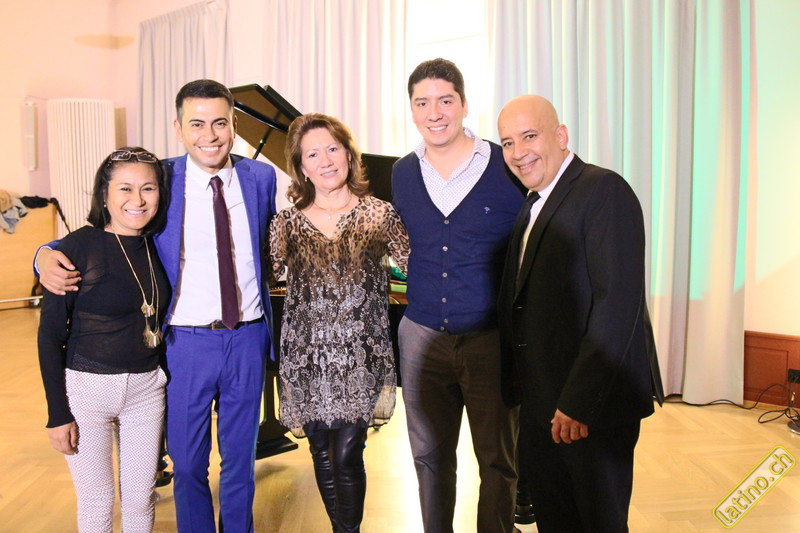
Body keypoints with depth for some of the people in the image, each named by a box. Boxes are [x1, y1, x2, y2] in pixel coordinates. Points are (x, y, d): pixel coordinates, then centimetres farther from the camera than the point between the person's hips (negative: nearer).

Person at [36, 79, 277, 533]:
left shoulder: (262, 177, -1)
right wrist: (50, 258, -21)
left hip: (248, 339, 2)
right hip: (186, 341, -1)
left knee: (241, 457, 18)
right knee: (188, 463, 14)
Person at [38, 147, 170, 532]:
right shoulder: (79, 247, -12)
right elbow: (50, 334, -9)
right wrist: (58, 412, -10)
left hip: (147, 388, 4)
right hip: (87, 388, -3)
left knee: (141, 499, 14)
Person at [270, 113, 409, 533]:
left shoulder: (381, 215, 1)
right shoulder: (287, 223, 5)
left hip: (359, 356, -2)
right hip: (307, 357, 2)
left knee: (347, 456, -3)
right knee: (322, 455, 12)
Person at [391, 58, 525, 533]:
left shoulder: (507, 168, -8)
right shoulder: (403, 174, 5)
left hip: (492, 340, -3)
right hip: (423, 338, 4)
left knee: (498, 460, 13)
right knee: (430, 456, 17)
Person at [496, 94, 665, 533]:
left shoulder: (604, 191, -14)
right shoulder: (533, 205, 13)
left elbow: (619, 301, -23)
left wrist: (579, 399, -23)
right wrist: (520, 382, 11)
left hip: (593, 401, -8)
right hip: (541, 402, 8)